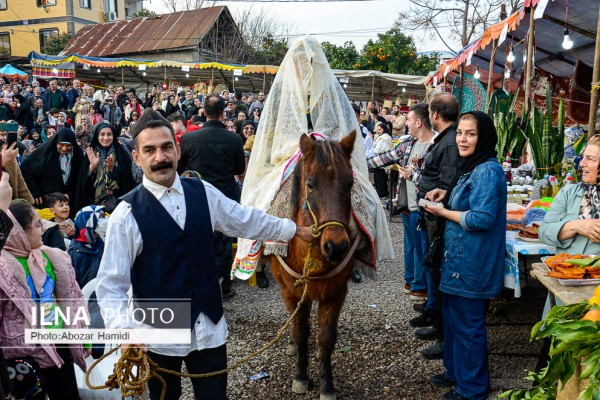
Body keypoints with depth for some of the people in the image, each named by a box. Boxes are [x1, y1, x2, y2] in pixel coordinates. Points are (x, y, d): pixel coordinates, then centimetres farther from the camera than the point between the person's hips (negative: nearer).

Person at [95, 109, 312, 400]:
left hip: (210, 327, 3)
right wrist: (123, 329, -28)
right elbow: (111, 284, -13)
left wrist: (295, 229, 18)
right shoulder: (127, 213, -14)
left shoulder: (203, 193, -3)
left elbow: (248, 220, 11)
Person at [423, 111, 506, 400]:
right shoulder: (472, 167, 12)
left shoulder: (488, 171, -20)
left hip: (472, 265, -10)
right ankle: (455, 371, 39)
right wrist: (446, 194, 7)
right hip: (459, 259, 10)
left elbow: (482, 218, -27)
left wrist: (443, 212, -15)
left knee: (468, 325, 4)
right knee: (452, 316, 21)